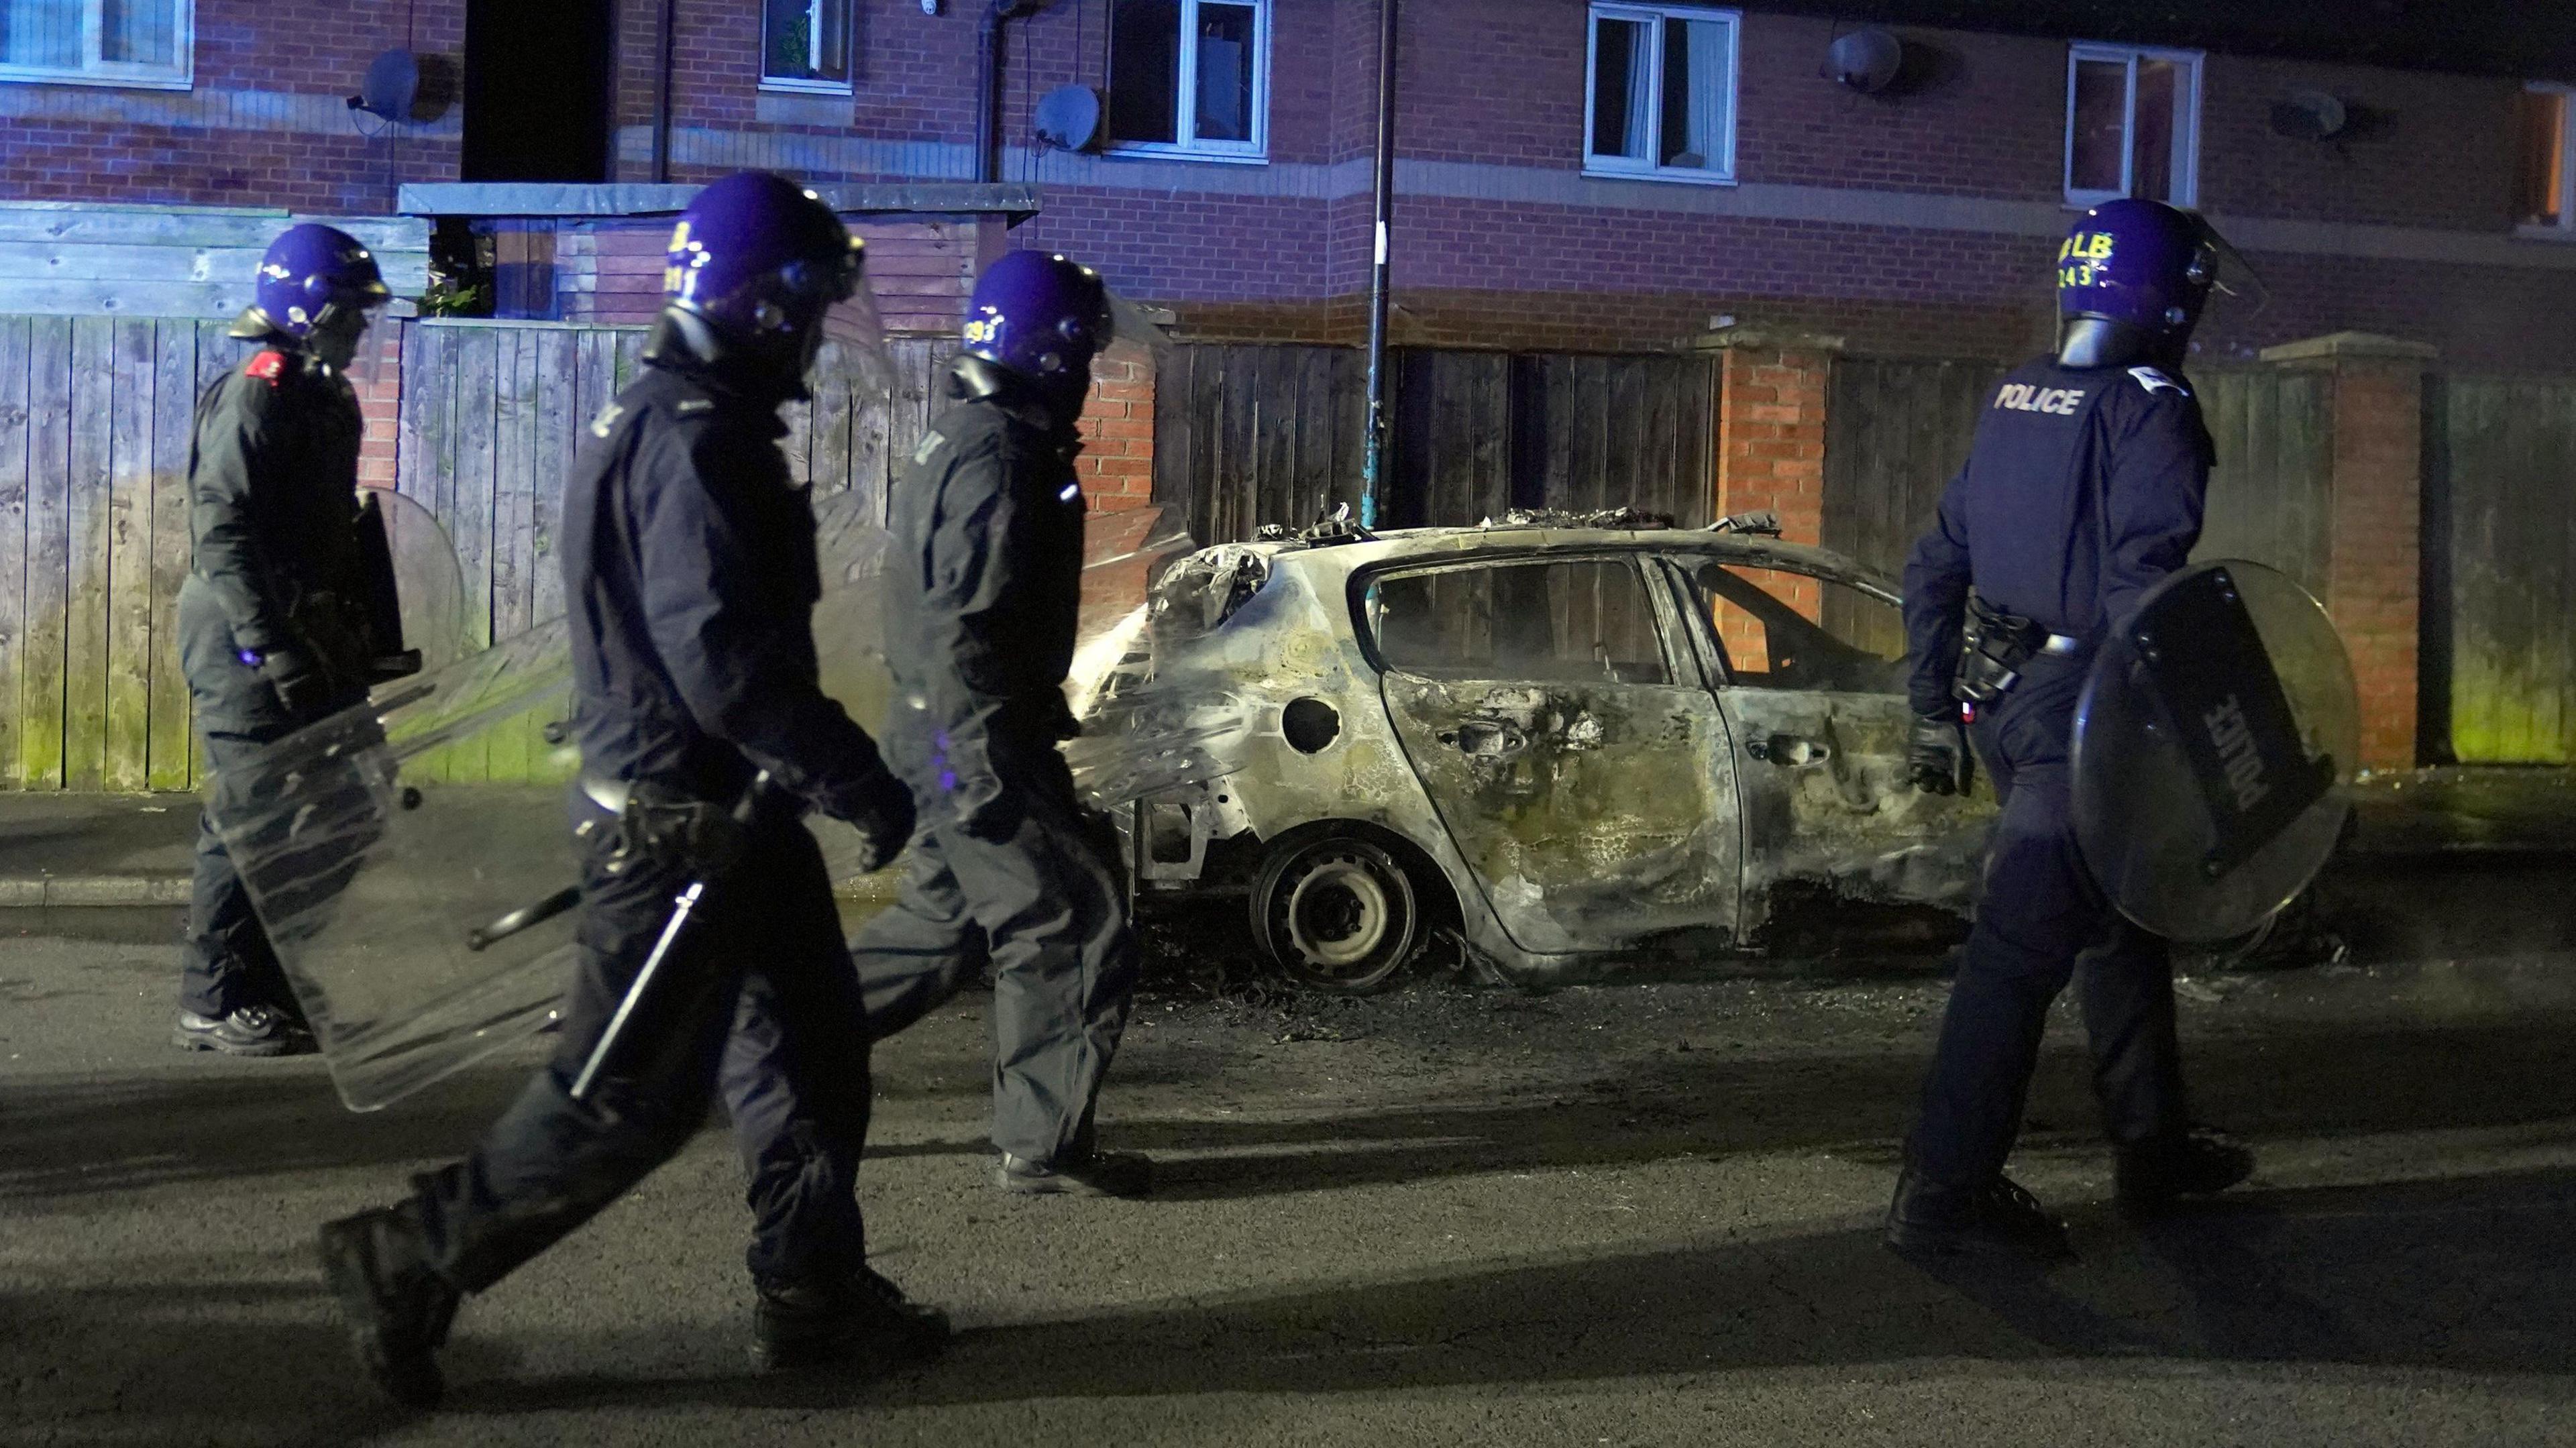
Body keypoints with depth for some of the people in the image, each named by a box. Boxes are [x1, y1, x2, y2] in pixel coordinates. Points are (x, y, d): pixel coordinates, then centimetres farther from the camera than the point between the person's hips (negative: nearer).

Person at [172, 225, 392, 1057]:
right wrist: (271, 645, -24)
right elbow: (222, 530, -20)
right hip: (250, 643, -9)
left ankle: (273, 987, 23)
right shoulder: (253, 396, -13)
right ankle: (211, 1005, 3)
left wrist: (356, 636, 20)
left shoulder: (329, 398, 16)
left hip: (311, 640, 9)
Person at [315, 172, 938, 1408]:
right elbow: (726, 662, -27)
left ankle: (812, 1293, 25)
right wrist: (858, 781, -19)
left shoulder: (666, 421, 13)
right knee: (628, 1097, -1)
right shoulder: (693, 442, -20)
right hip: (678, 826, -10)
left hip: (728, 813, 10)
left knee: (812, 1044, 15)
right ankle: (409, 1262, 13)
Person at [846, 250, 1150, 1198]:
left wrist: (1042, 714, 28)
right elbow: (963, 630, -25)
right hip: (975, 740, -10)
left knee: (951, 919, 20)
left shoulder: (976, 438, 14)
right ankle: (1044, 1145, 7)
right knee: (1074, 925, -2)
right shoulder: (999, 457, -19)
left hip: (950, 735, 10)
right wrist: (983, 771, -25)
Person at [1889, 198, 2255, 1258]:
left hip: (1998, 697, 8)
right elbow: (2141, 592, -22)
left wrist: (1936, 710, 19)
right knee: (2024, 944, -5)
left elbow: (1934, 567, 14)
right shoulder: (2150, 416, -12)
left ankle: (2154, 1146, 32)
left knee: (2122, 919, 21)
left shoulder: (2015, 401, 12)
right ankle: (1945, 1189, 0)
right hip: (2078, 714, -8)